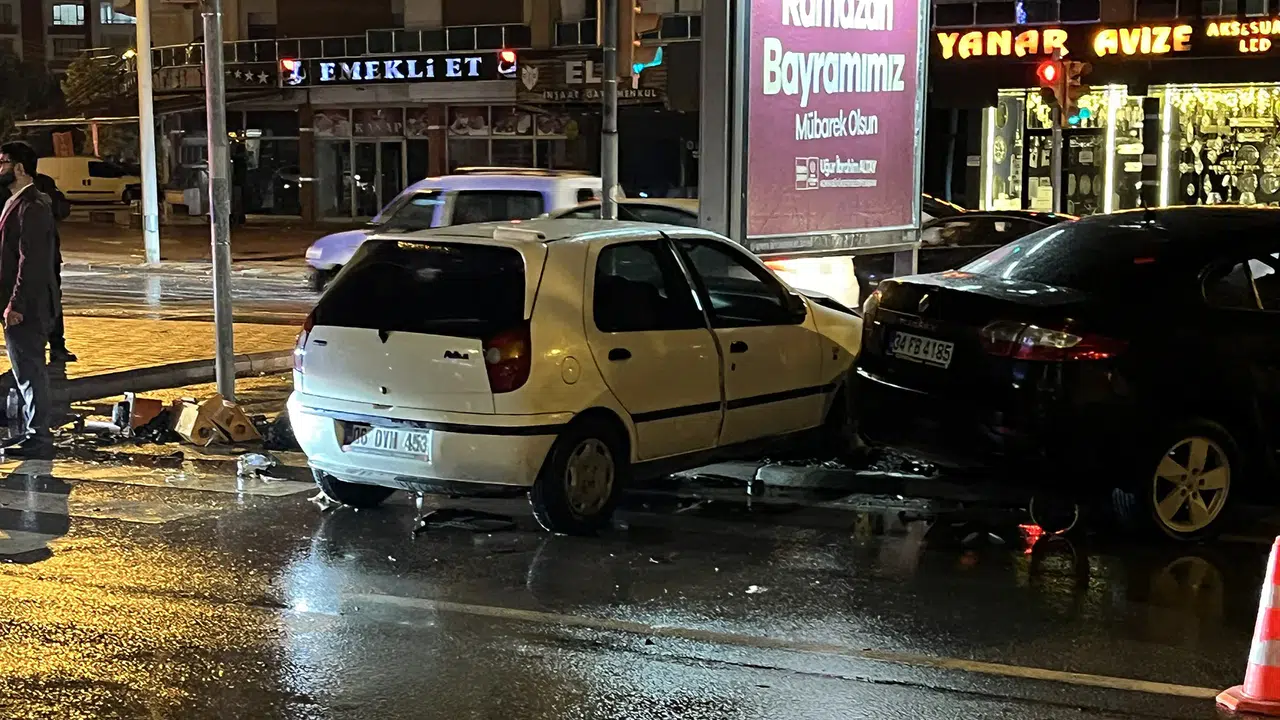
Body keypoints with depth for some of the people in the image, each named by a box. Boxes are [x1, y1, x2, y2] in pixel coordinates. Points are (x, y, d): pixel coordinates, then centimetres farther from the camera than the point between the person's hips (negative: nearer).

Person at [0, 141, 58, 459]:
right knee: (26, 370, 16)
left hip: (27, 307, -10)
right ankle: (34, 432, 25)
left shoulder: (31, 207, -17)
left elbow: (31, 260, -22)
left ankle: (38, 440, 2)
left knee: (29, 370, -4)